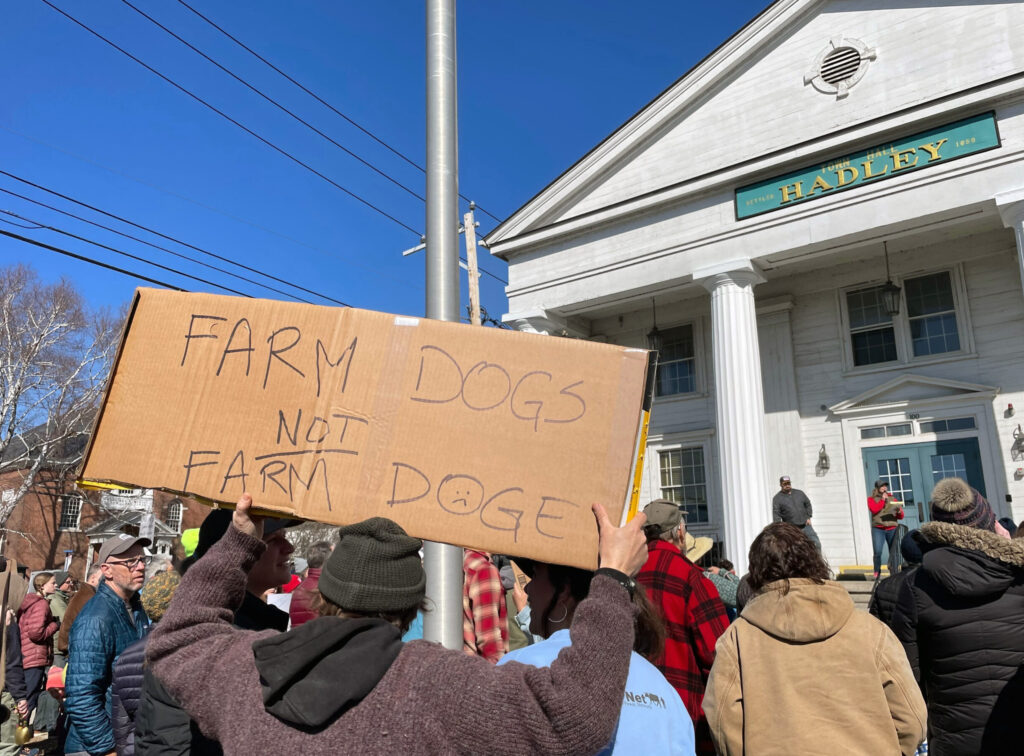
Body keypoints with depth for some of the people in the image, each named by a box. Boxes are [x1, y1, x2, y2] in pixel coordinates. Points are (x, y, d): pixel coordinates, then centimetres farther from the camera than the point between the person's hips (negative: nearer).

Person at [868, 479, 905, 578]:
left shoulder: (892, 498, 15)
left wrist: (899, 511, -10)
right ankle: (876, 572, 2)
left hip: (892, 529, 2)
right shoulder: (872, 499, 11)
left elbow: (901, 517, 13)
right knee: (877, 552, -11)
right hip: (878, 529, -2)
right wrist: (883, 500, -5)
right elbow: (873, 509, -11)